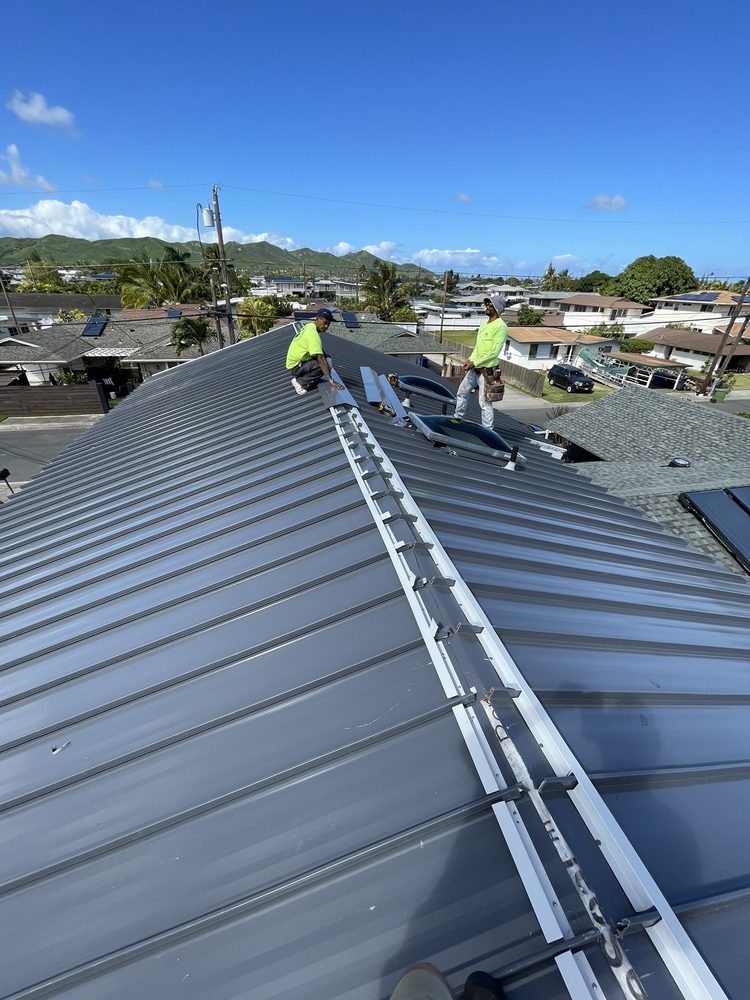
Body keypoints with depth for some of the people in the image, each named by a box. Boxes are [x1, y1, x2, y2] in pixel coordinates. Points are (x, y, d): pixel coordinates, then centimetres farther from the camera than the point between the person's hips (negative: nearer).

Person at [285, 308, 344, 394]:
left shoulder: (310, 326, 3)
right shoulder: (313, 334, -25)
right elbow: (321, 360, -33)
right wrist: (331, 381, -37)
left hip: (295, 360, 9)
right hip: (295, 365, -9)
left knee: (326, 359, 8)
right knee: (325, 364, -23)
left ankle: (300, 376, 8)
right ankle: (300, 382, -11)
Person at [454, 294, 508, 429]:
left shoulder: (500, 326, -13)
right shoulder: (484, 324, 13)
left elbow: (494, 352, -19)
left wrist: (475, 363, -18)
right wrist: (470, 360, 0)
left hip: (486, 370, -9)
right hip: (475, 368, 9)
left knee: (485, 402, -6)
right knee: (462, 393, 17)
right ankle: (458, 418, 35)